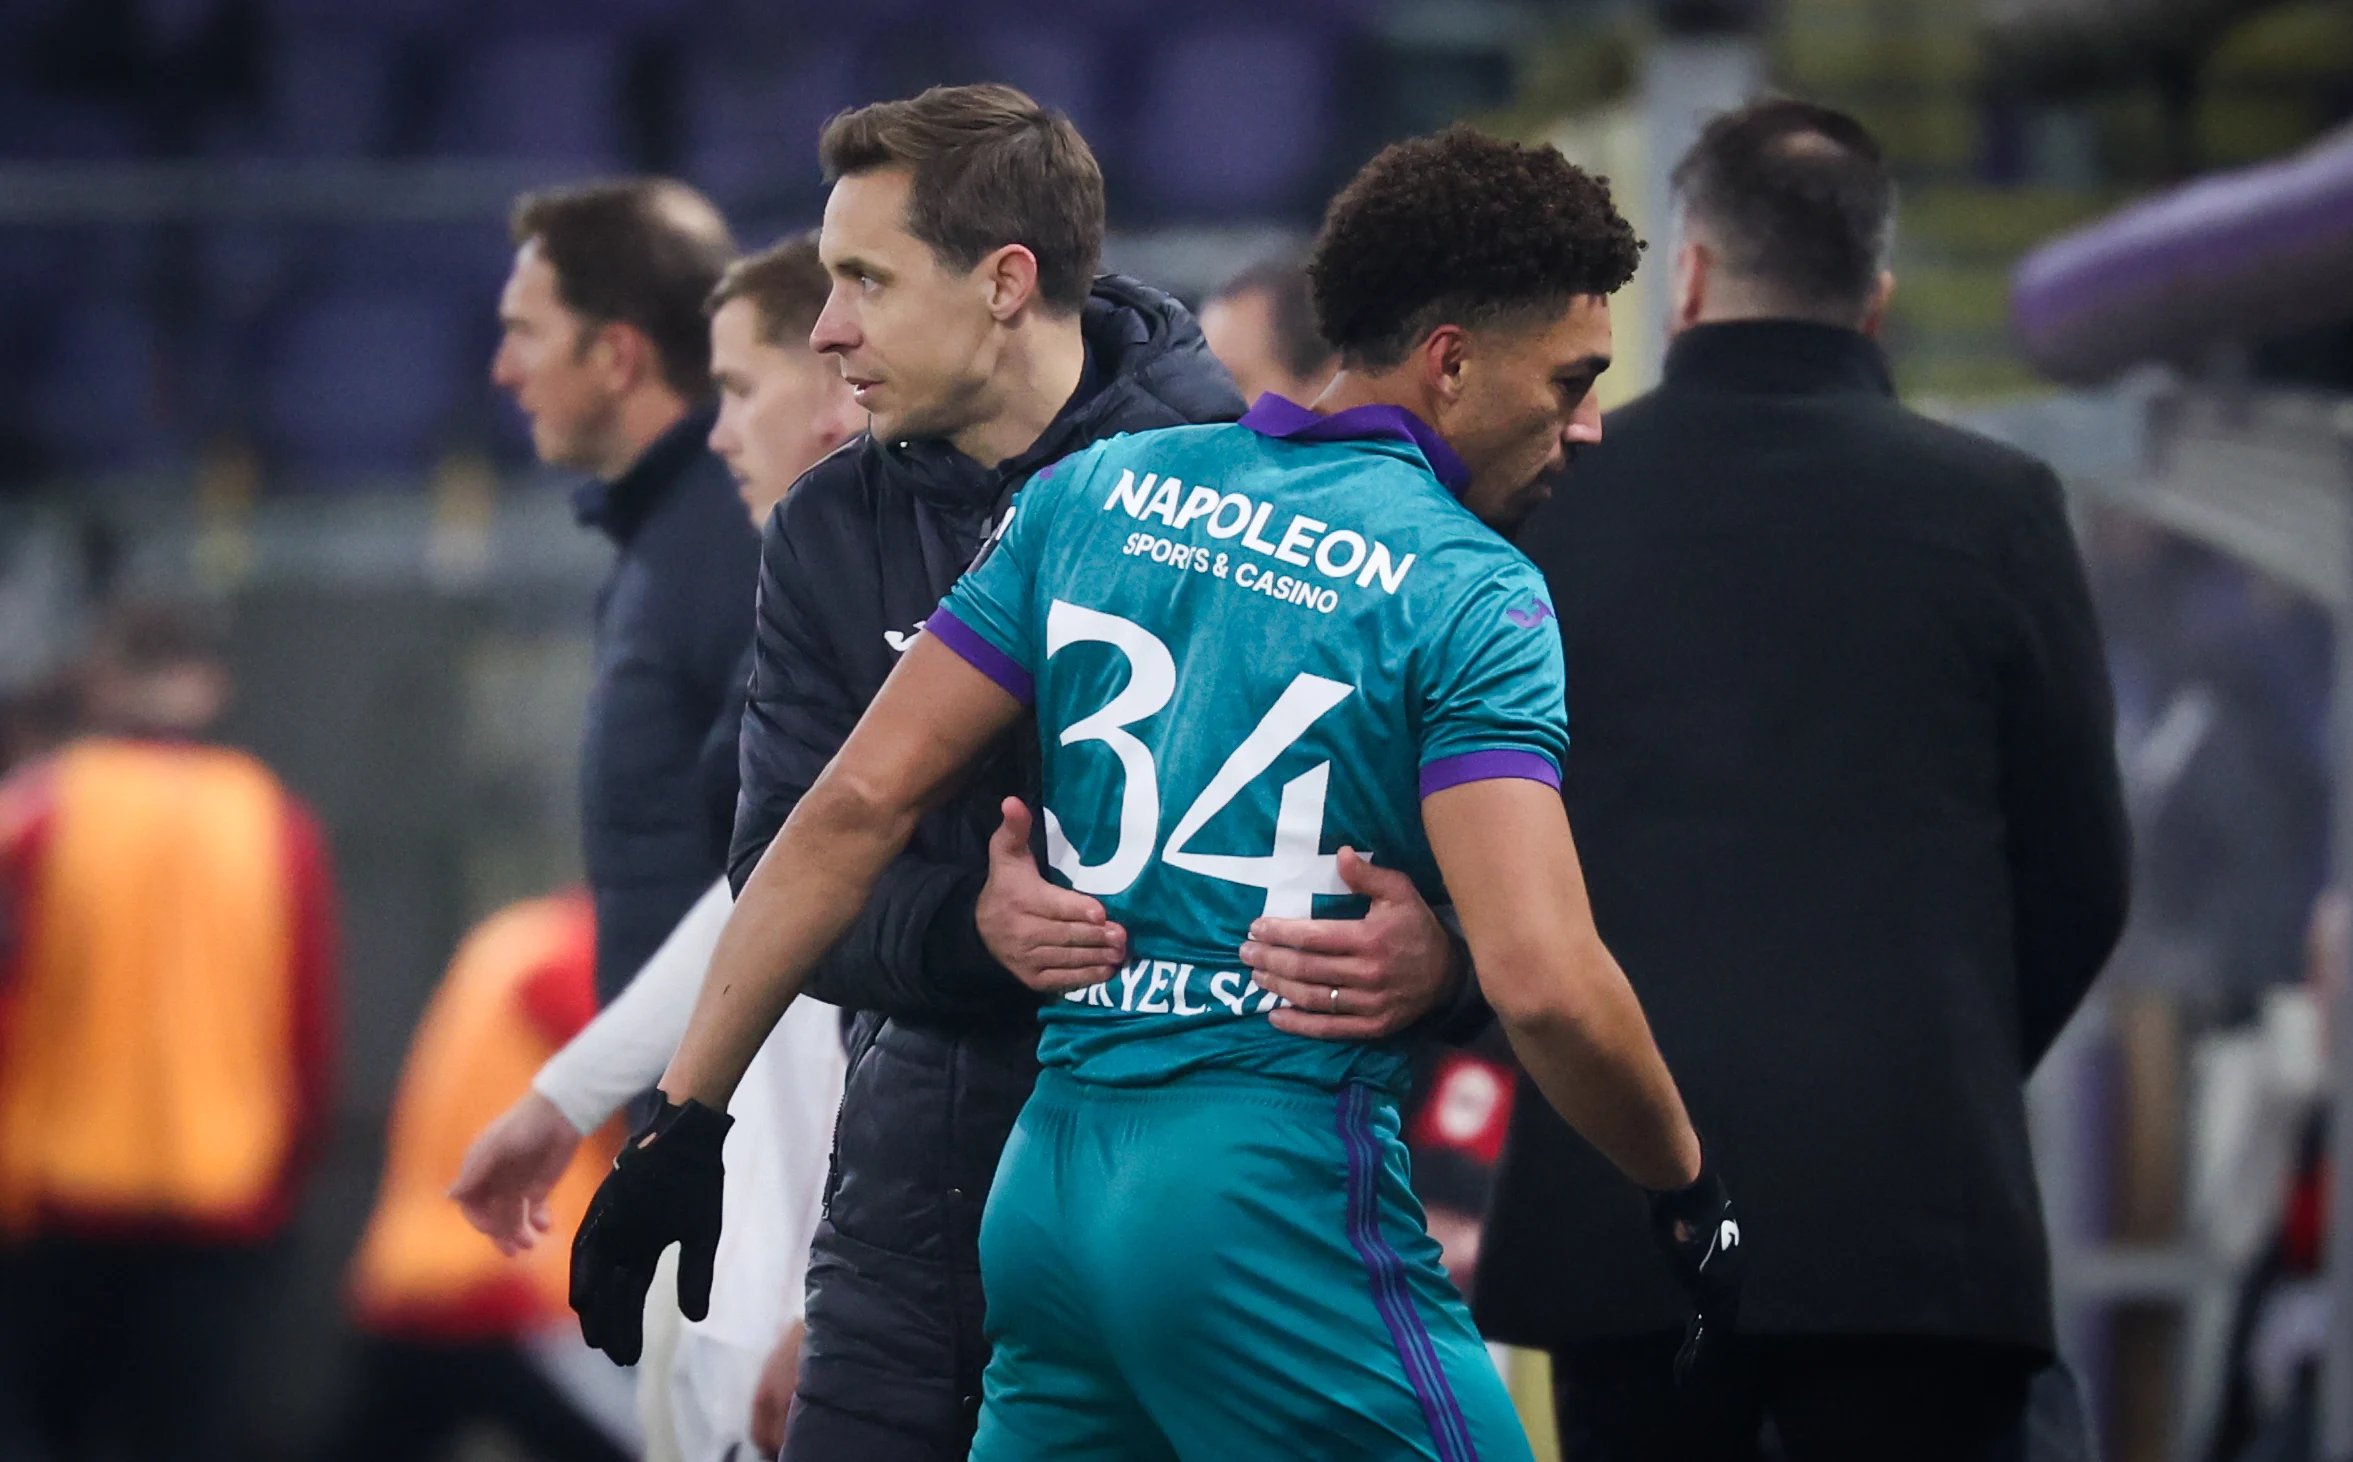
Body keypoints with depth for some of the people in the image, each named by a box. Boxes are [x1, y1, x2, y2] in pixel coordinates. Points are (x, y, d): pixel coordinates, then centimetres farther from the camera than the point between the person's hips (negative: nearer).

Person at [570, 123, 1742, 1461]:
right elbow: (1541, 978, -17)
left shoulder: (1094, 496, 11)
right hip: (1286, 1194, -6)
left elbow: (862, 803, 7)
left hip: (1047, 1189, 6)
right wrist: (1690, 1190, -1)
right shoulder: (1472, 594, -6)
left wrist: (688, 1110, 9)